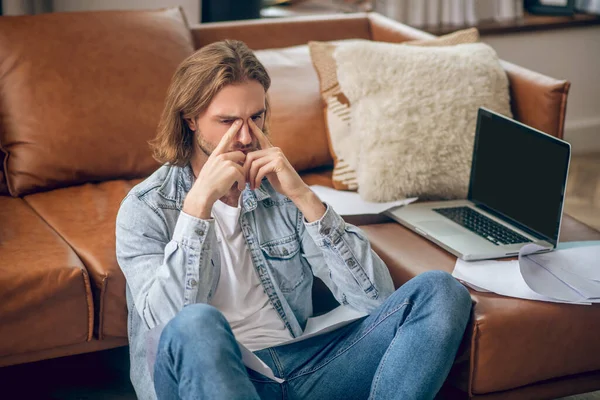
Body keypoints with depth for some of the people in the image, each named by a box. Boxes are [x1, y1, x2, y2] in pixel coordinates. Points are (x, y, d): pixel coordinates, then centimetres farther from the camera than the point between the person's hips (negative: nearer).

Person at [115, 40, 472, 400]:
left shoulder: (279, 190, 13)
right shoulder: (145, 208, 4)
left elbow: (375, 296, 1)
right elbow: (168, 322, -15)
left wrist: (303, 196, -7)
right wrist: (200, 201, -16)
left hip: (301, 369, 4)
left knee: (440, 291, -13)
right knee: (196, 325, -38)